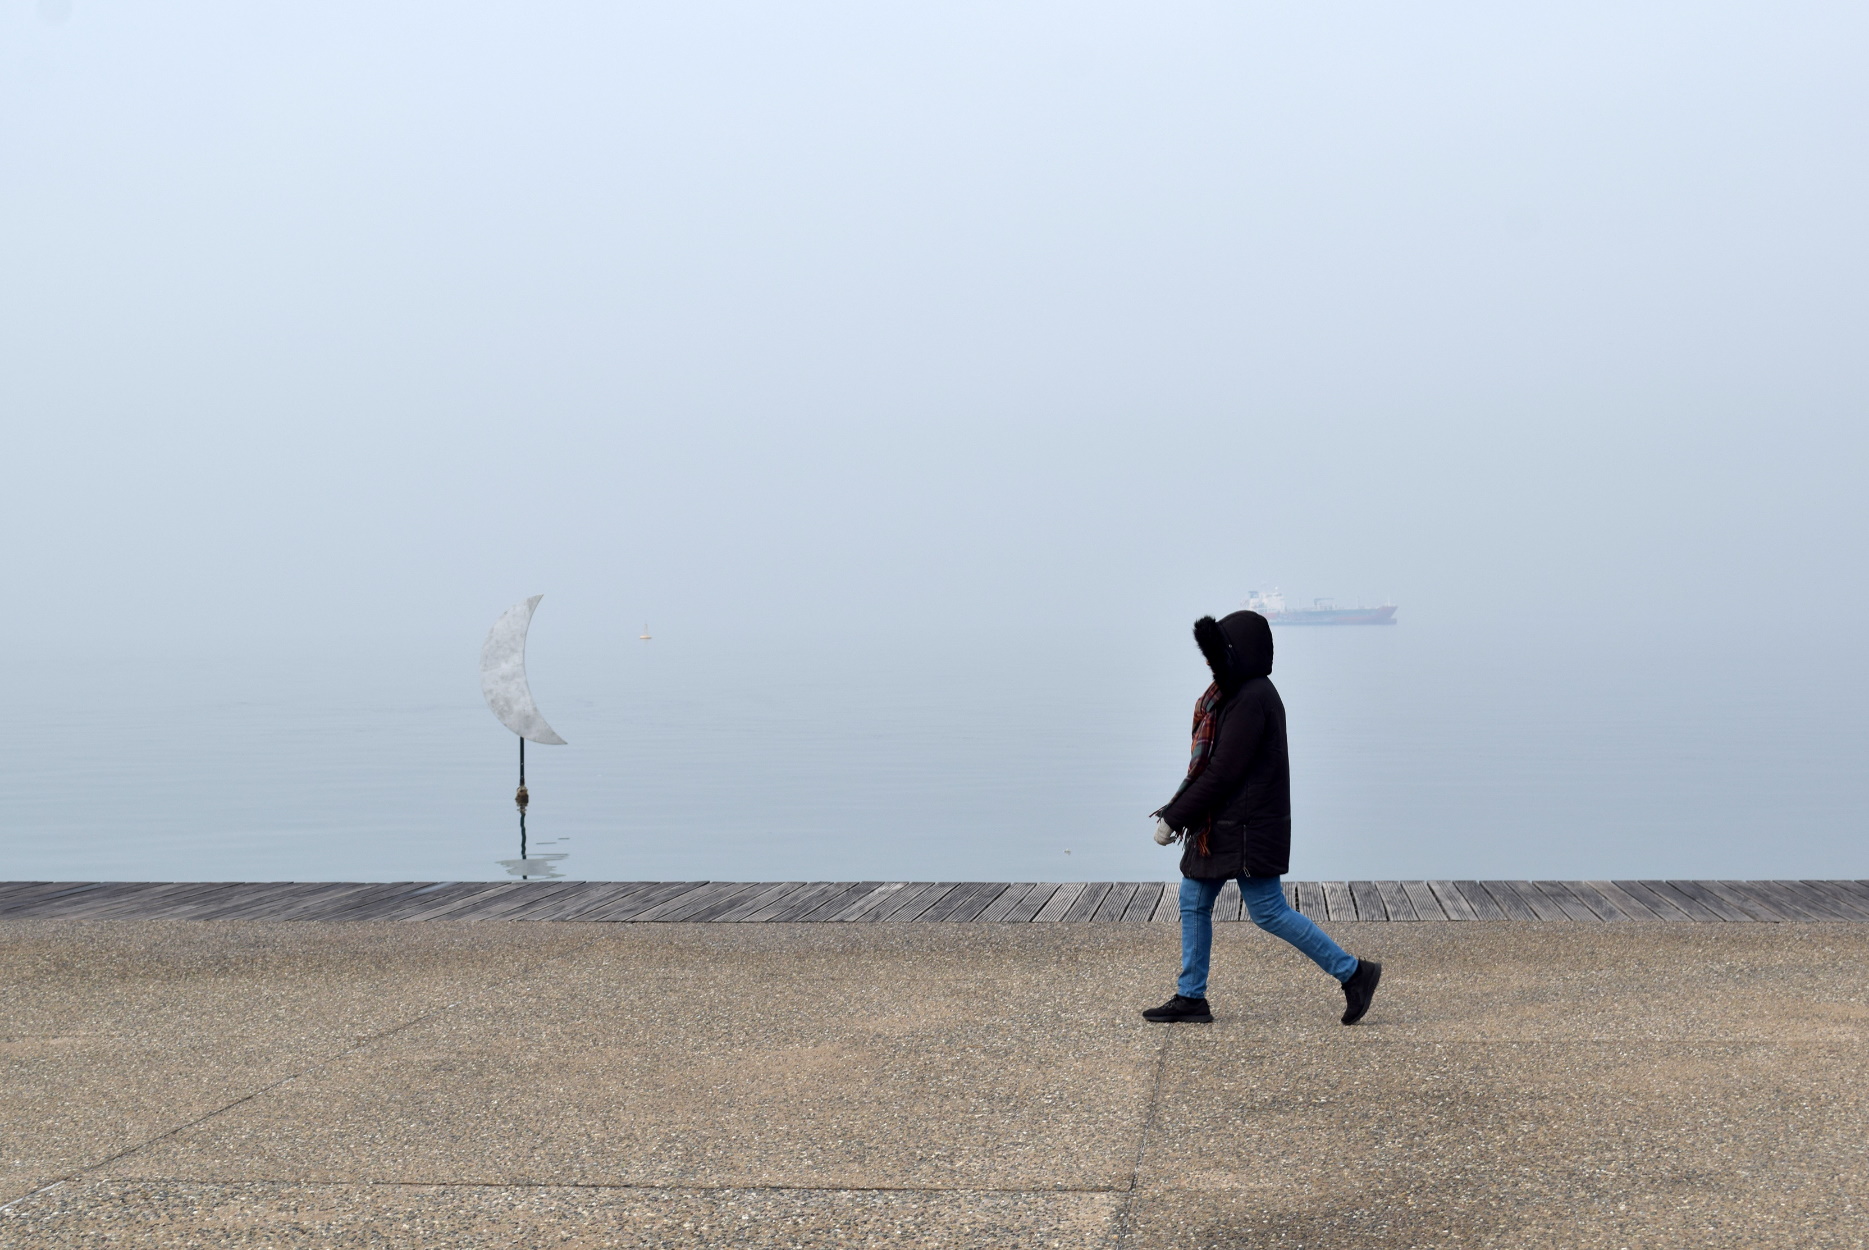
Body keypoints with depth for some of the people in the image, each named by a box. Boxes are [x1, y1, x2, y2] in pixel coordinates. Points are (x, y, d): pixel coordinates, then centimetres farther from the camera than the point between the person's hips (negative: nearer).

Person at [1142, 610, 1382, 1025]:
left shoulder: (1250, 701, -20)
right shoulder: (1241, 693, 12)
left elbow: (1222, 773, -22)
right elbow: (1209, 764, 15)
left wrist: (1174, 819, -16)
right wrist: (1175, 813, 13)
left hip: (1248, 828, -10)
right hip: (1222, 824, 10)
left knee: (1268, 911, -6)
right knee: (1193, 901, 11)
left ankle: (1352, 972, 2)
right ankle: (1190, 998, 17)